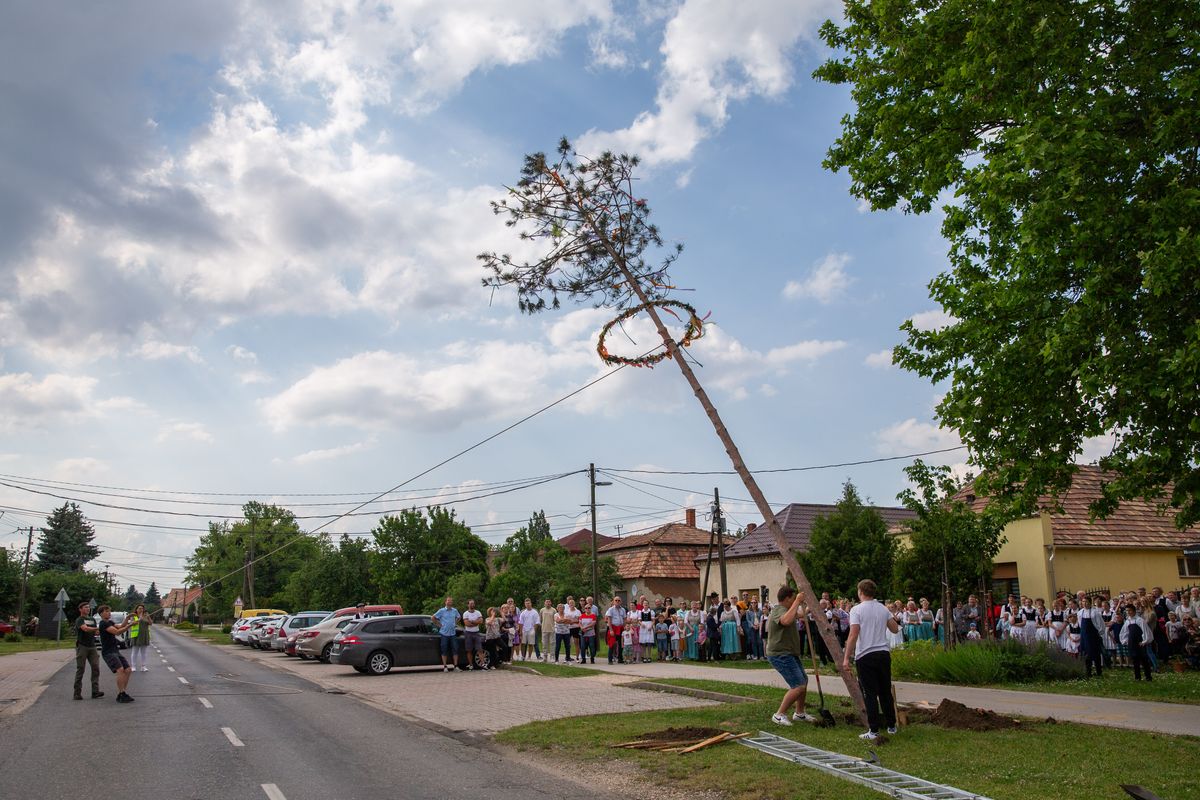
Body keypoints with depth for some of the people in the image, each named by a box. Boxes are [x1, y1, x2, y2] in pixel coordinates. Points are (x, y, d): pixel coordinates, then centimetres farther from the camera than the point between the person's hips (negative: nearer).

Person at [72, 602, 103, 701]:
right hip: (82, 646, -6)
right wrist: (98, 628, -28)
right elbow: (85, 629, -21)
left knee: (96, 668, -5)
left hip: (92, 646, 6)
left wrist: (98, 632, 0)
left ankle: (95, 691, -8)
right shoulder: (79, 620, -2)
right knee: (80, 669, -4)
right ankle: (77, 693, 1)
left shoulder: (91, 620, 20)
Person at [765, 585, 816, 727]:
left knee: (804, 681, 21)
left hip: (790, 654, 11)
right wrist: (797, 601, -38)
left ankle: (799, 713, 35)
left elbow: (800, 614, 36)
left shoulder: (785, 609, 15)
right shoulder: (778, 610, -19)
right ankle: (779, 715, -8)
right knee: (798, 686, -16)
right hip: (780, 655, -11)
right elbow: (786, 620, -44)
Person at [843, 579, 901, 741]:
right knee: (885, 692, 15)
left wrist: (846, 657, -11)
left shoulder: (857, 610, -8)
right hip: (883, 654, 5)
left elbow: (853, 635, -15)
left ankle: (874, 731, -1)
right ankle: (891, 726, 24)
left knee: (870, 694, -2)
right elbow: (895, 629, 16)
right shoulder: (883, 609, 8)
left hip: (865, 656, -5)